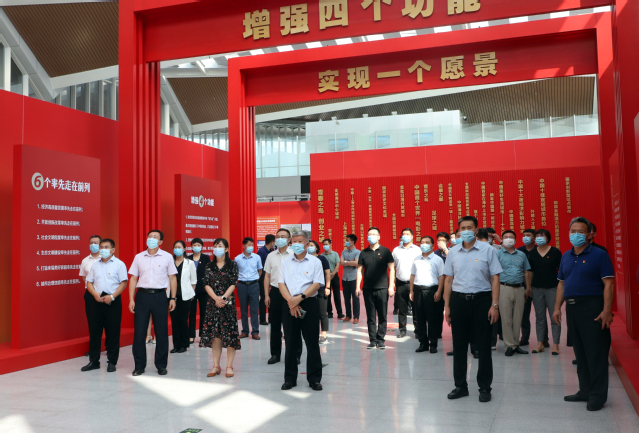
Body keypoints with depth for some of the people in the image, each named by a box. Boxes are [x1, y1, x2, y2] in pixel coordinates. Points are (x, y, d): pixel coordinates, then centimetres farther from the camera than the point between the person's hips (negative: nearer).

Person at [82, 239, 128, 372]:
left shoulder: (119, 264, 0)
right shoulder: (95, 265, 13)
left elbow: (123, 283, -6)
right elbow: (89, 282, 11)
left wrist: (112, 297, -16)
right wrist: (95, 294, -9)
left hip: (113, 301, -4)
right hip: (97, 300, 4)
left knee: (112, 332, 1)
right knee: (95, 331, 6)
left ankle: (112, 362, 10)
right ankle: (94, 361, 17)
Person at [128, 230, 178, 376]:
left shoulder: (167, 257, 3)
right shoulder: (139, 257, 7)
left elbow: (172, 278, 4)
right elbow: (133, 279, 7)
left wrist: (173, 298, -1)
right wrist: (131, 299, 0)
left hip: (159, 295, -1)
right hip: (142, 295, 1)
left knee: (162, 332, 4)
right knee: (139, 331, 2)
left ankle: (161, 365, 16)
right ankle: (139, 366, 14)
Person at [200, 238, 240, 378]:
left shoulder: (232, 265, 1)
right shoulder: (209, 266, 9)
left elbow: (233, 284, -5)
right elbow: (206, 284, 2)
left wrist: (223, 298, -16)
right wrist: (216, 298, -12)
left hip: (228, 303, -3)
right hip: (213, 303, 3)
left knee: (229, 334, -3)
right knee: (214, 334, 4)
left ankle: (229, 366, 4)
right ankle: (216, 366, 11)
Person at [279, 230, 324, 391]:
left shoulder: (315, 262, 2)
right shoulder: (285, 262, 10)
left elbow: (317, 284, -6)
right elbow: (281, 284, 4)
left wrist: (300, 297, -16)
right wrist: (291, 301, -11)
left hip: (309, 304, -2)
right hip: (289, 304, 2)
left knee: (312, 342, 1)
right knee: (290, 342, 7)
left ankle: (314, 379, 11)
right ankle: (290, 378, 17)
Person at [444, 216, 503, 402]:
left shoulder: (488, 250, 0)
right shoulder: (453, 253, 8)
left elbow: (495, 279, -2)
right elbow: (449, 280, 10)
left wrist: (494, 305, -9)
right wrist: (447, 306, 6)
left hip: (481, 300, -3)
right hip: (458, 300, 3)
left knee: (483, 346, 3)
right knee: (459, 346, 9)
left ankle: (484, 387, 16)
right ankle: (460, 385, 22)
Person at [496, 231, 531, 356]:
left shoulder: (521, 255, 15)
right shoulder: (498, 254, 2)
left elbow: (526, 272, 17)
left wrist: (528, 288, 10)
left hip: (520, 288, 4)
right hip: (504, 288, -4)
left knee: (518, 318, 8)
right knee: (506, 318, -3)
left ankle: (516, 344, 16)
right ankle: (509, 345, 4)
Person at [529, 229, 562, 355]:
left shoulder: (555, 252, -1)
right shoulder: (532, 253, 6)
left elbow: (561, 270, 2)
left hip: (552, 288, -3)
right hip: (537, 288, 3)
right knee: (539, 317, 8)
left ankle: (555, 344, 5)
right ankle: (540, 343, 15)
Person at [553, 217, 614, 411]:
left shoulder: (599, 255, -6)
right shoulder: (566, 256, 14)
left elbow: (608, 285, -10)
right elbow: (561, 283, 17)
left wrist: (606, 310, -18)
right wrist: (557, 307, 11)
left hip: (592, 308, -7)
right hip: (572, 308, 7)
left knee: (596, 352, -3)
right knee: (580, 352, 13)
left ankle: (598, 395, 6)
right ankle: (585, 390, 23)